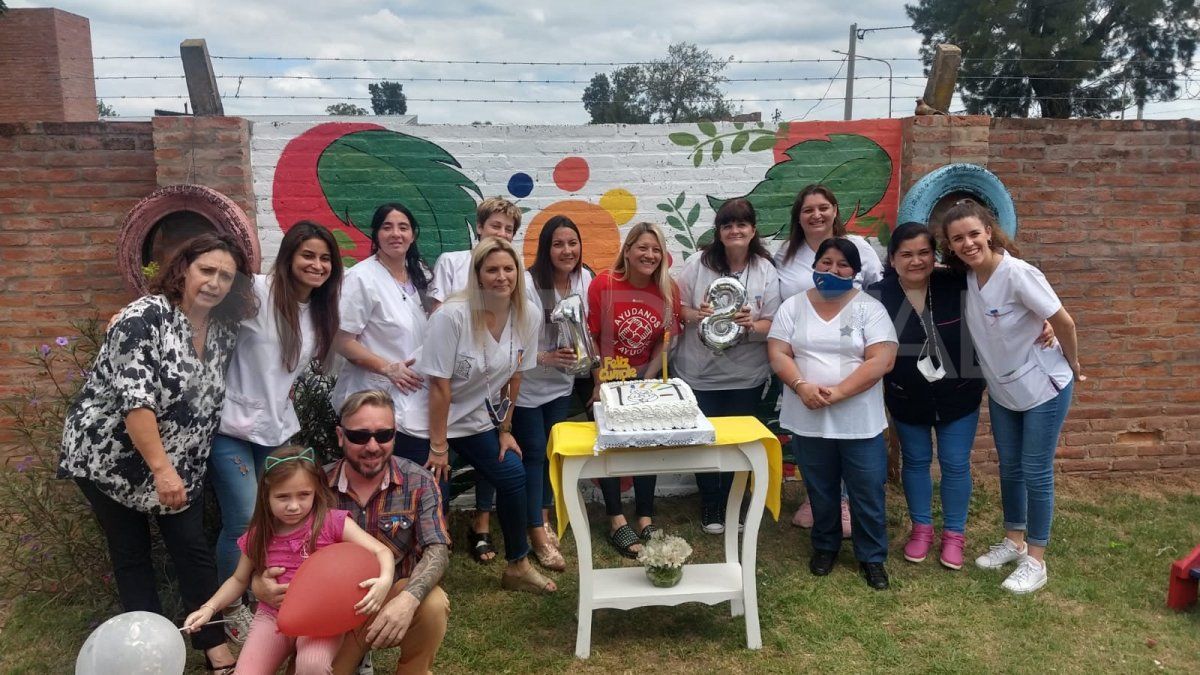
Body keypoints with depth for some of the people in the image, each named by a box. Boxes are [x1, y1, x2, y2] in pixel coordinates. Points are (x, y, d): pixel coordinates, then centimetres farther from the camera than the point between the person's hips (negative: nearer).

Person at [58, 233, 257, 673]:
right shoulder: (144, 317, -21)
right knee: (130, 553, 6)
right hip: (111, 456, -5)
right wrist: (161, 469, -29)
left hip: (180, 463, 6)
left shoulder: (224, 330, 0)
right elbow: (134, 400, -27)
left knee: (193, 549, 4)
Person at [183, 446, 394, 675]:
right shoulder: (258, 535, 0)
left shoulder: (332, 521, -12)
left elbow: (381, 551, -14)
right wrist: (209, 608, 3)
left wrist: (384, 580, -35)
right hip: (273, 615, 4)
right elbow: (239, 579, 18)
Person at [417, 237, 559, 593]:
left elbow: (514, 378, 1)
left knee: (514, 476, -3)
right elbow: (440, 386, -21)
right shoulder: (452, 316, -26)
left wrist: (505, 430, 4)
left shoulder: (527, 316, -10)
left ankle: (517, 566, 15)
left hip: (480, 419, 5)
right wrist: (438, 447, -17)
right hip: (434, 420, -5)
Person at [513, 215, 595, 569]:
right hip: (527, 384, -4)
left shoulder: (585, 279, -6)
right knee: (533, 454, -1)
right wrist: (545, 357, -30)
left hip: (562, 383, 5)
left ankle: (543, 519, 30)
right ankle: (539, 535, 7)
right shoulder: (528, 284, -21)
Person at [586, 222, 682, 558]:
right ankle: (616, 521, 3)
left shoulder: (668, 290, -8)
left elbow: (665, 341, -2)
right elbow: (591, 337, -13)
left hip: (645, 378, 3)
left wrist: (647, 381, -8)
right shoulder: (604, 284, -17)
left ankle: (645, 518, 14)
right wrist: (601, 384, -14)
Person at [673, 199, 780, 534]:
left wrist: (751, 325, -25)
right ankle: (710, 505, 28)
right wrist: (695, 315, -22)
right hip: (700, 373, -1)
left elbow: (773, 325, -4)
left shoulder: (766, 271, -4)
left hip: (746, 376, 1)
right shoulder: (698, 264, -6)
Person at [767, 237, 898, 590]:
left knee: (868, 493, 5)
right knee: (820, 490, 16)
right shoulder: (793, 307, 4)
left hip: (859, 420, -2)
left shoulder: (870, 308, -4)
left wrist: (837, 393, -21)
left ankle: (872, 557, 23)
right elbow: (778, 354, -2)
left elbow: (881, 360, -12)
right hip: (808, 419, 2)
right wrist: (802, 385, -20)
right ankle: (825, 547, 35)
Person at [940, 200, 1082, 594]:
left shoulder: (1017, 273, -26)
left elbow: (1064, 322, -18)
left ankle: (1035, 560, 15)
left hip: (1044, 387, -6)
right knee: (1009, 468, 17)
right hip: (1002, 390, 6)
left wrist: (1073, 367, -6)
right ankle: (1013, 541, 35)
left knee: (1035, 473, 2)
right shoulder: (965, 278, -7)